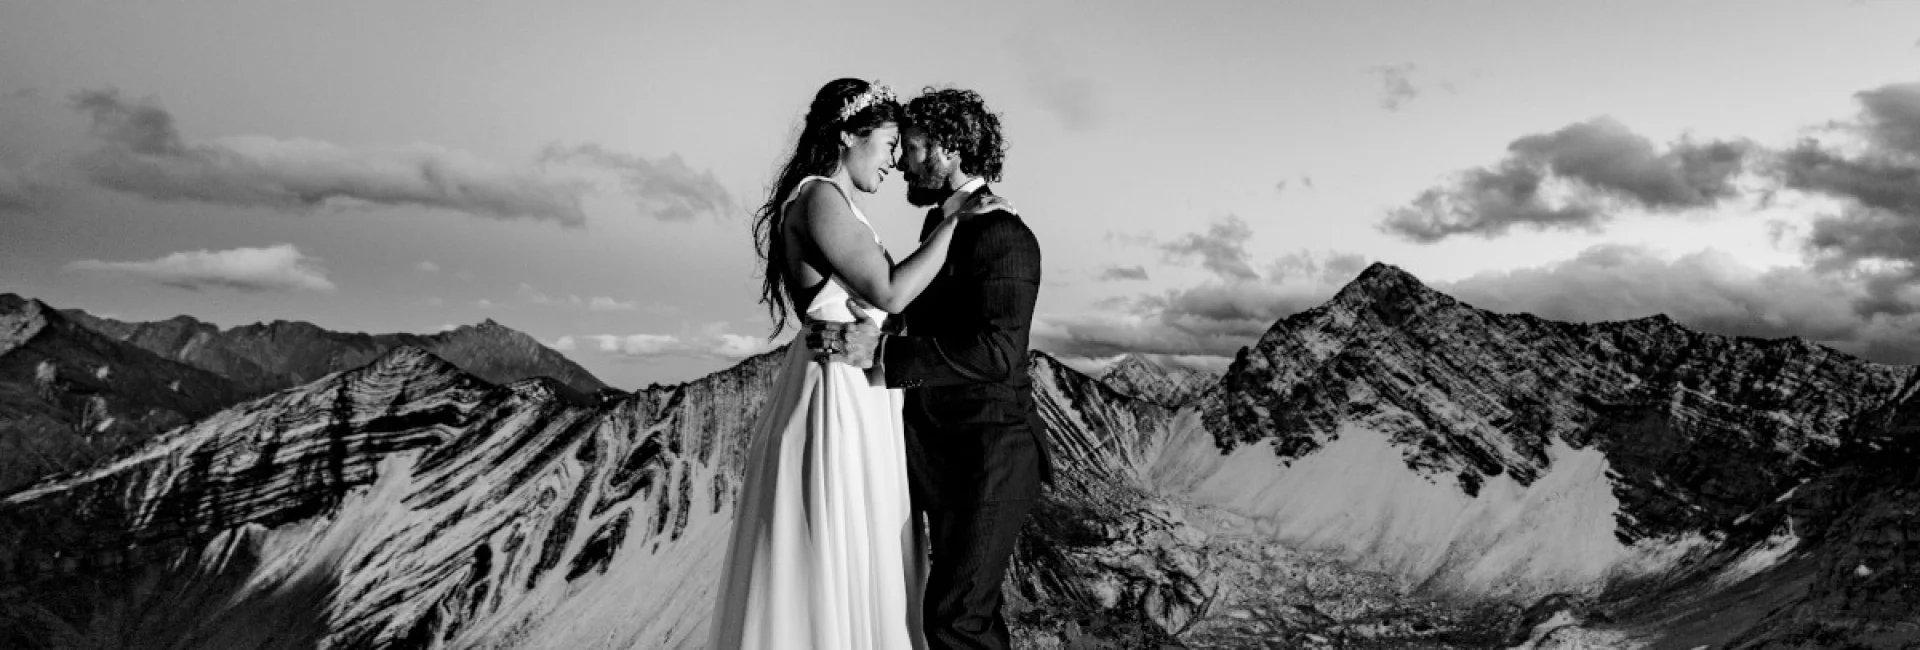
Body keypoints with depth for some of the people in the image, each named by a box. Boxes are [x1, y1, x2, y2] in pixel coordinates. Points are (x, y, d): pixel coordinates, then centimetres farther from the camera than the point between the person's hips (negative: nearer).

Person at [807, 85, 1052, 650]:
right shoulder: (939, 222, 12)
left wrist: (879, 351, -32)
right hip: (941, 454, 9)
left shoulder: (1004, 237, -17)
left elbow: (997, 353, -29)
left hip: (991, 451, -9)